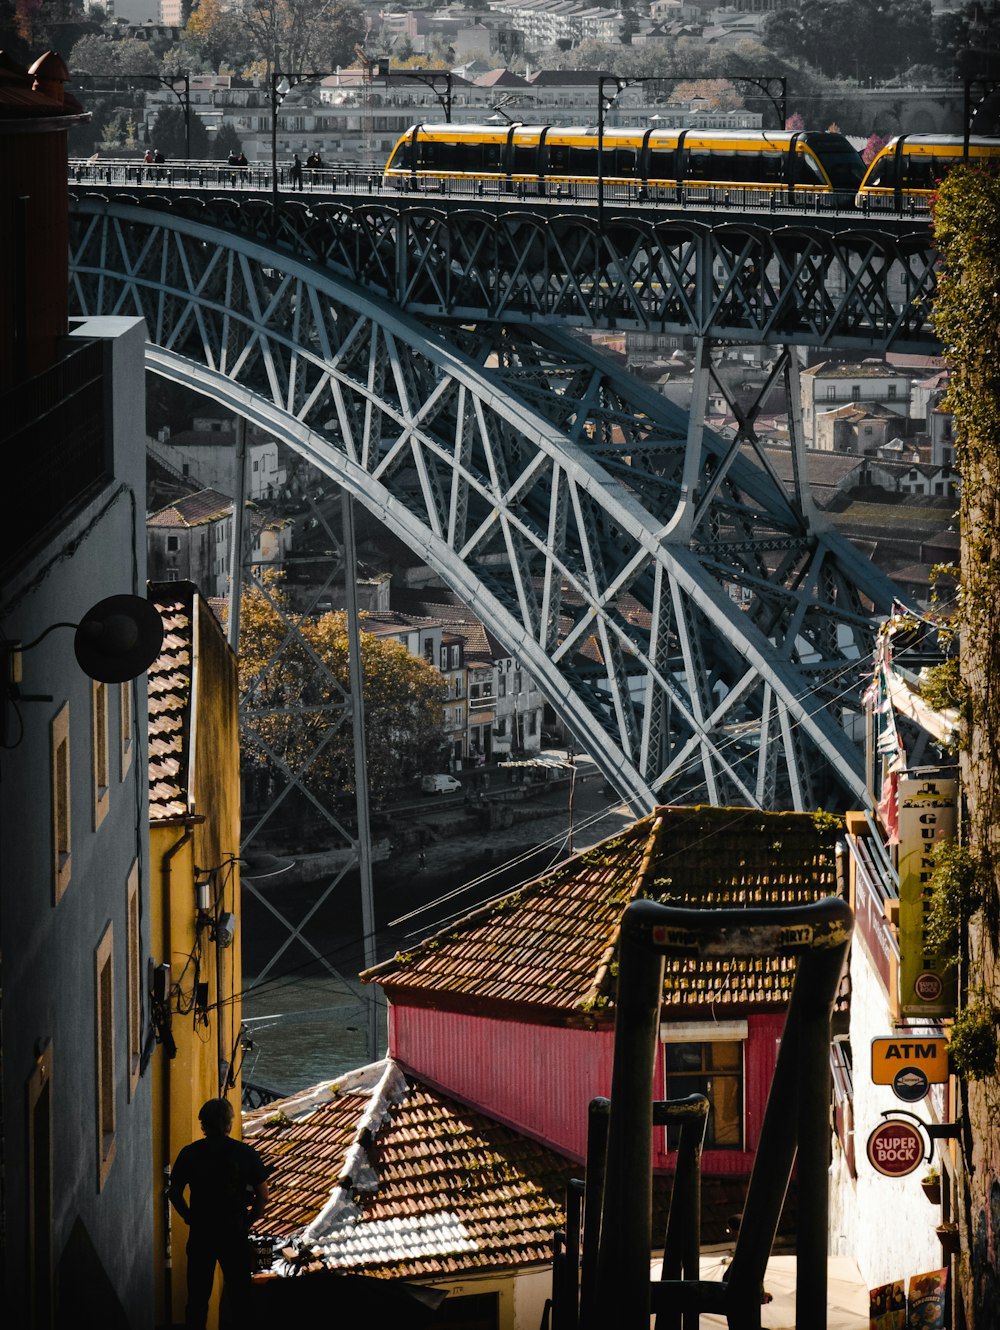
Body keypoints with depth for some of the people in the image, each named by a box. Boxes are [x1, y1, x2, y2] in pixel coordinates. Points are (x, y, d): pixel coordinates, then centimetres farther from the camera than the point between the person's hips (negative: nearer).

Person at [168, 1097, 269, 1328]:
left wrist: (191, 1219, 12)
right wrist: (247, 1222, 7)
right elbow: (263, 1196, -4)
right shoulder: (246, 1153, -5)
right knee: (239, 1297, 9)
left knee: (197, 1297, 9)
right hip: (235, 1235, -1)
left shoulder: (189, 1153, -2)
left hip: (200, 1234, 1)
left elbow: (174, 1193, 1)